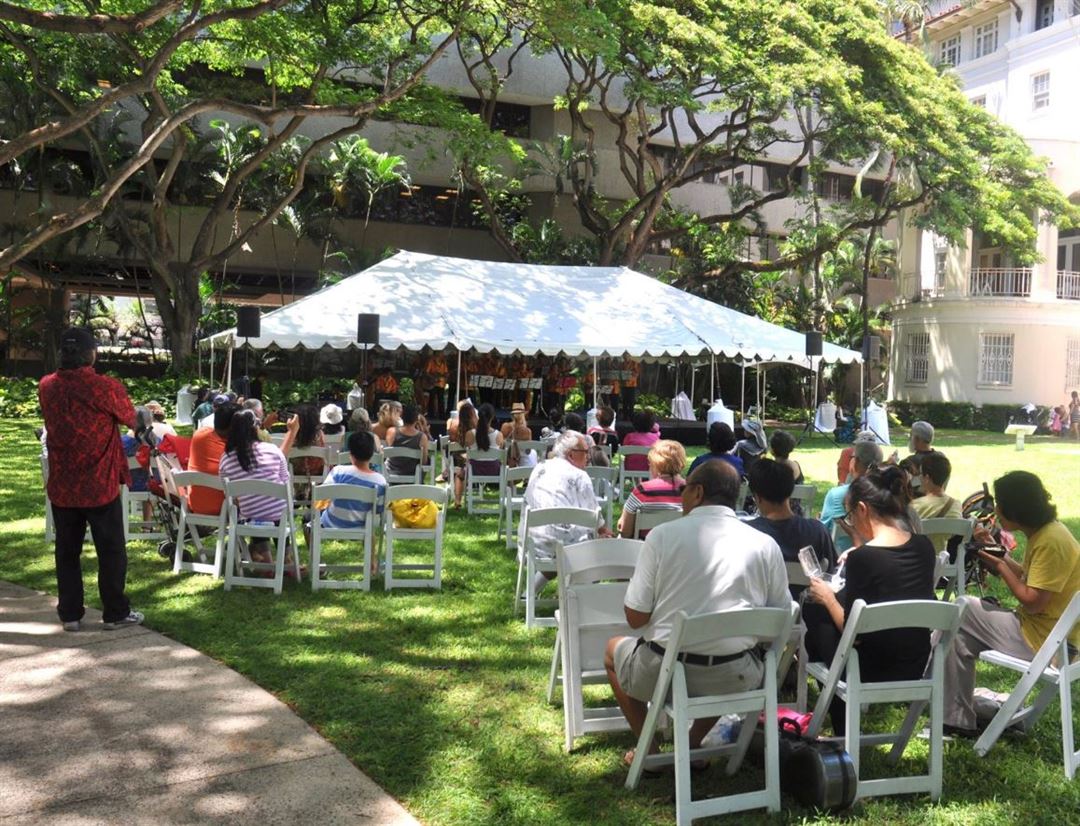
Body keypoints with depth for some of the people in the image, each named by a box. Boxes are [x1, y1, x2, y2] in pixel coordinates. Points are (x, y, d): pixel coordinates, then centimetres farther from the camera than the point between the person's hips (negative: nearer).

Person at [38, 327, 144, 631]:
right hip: (101, 486, -4)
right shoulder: (107, 387, -15)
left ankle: (70, 614, 19)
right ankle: (115, 613, 14)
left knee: (67, 552, 13)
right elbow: (131, 421, 0)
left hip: (62, 487, 4)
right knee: (111, 552, 7)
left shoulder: (46, 387, -1)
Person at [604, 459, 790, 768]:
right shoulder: (765, 545, -3)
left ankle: (649, 750, 26)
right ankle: (693, 744, 27)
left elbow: (635, 617, -7)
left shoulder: (663, 534, -9)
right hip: (733, 678, 2)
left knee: (614, 648, 31)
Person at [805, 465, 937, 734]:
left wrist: (827, 598, -1)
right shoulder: (924, 546, -2)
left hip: (873, 670, -6)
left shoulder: (862, 558, -21)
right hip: (917, 665, 6)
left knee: (814, 614, 17)